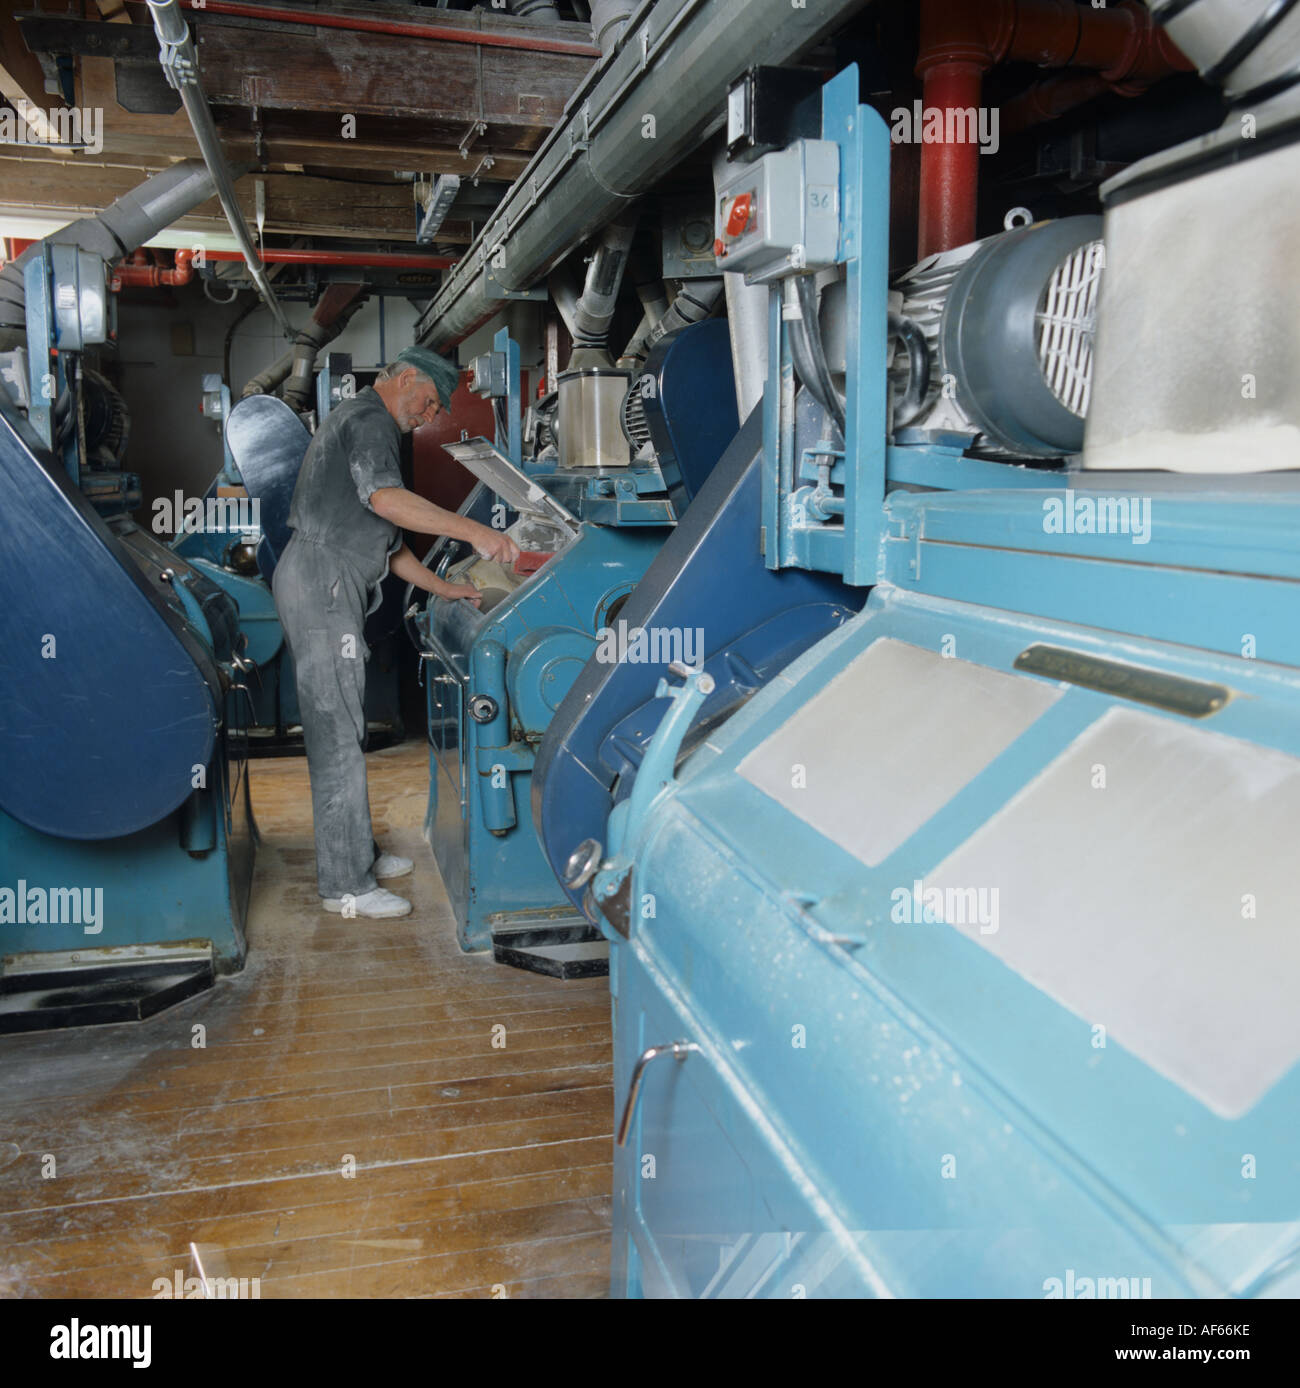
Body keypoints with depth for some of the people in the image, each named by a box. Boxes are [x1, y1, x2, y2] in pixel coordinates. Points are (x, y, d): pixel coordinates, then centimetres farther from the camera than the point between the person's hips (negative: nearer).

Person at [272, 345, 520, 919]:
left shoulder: (363, 423, 28)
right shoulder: (370, 420, -7)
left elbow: (378, 538, 29)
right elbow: (384, 498, -27)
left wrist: (440, 587, 24)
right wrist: (473, 530, -31)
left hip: (330, 588, 11)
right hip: (322, 583, -11)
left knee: (339, 726, 14)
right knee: (338, 731, -10)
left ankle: (357, 853, 23)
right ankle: (346, 884, -6)